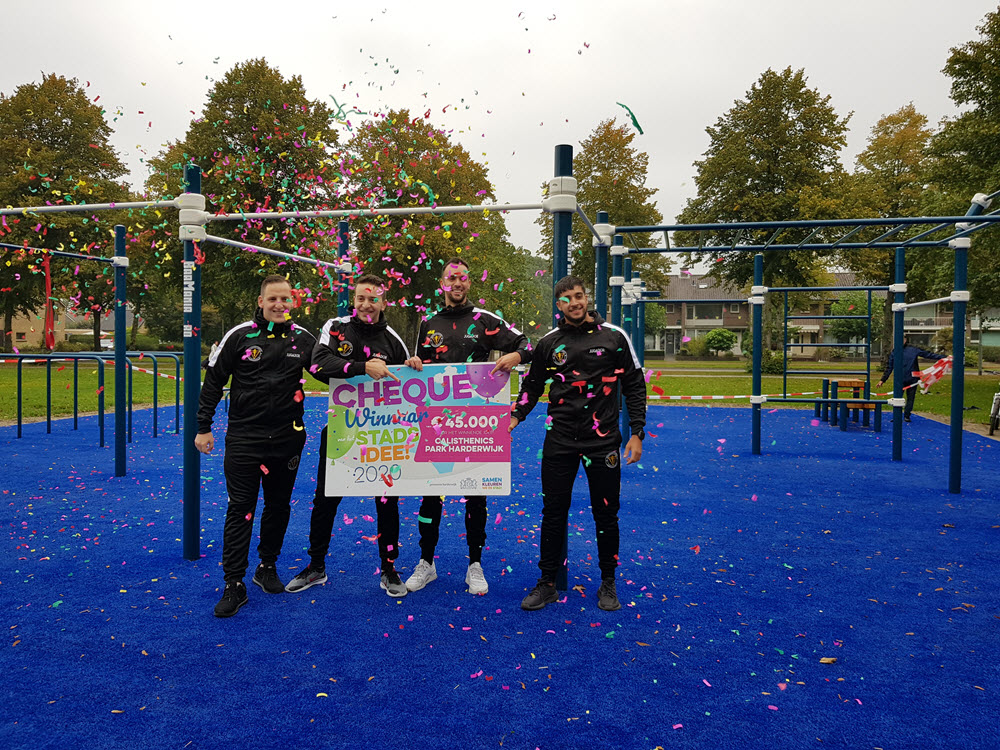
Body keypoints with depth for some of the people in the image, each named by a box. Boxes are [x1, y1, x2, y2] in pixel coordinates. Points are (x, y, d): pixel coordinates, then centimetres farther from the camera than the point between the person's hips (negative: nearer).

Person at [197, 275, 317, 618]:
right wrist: (203, 428, 1)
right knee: (240, 509, -1)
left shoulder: (303, 338, 3)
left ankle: (267, 567, 31)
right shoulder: (239, 336, -3)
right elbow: (213, 382, 3)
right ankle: (234, 584, 6)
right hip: (244, 437, -2)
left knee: (279, 506, 12)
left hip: (287, 438, 3)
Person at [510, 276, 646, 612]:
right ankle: (547, 584, 19)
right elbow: (532, 385, 16)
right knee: (553, 512, 5)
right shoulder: (548, 342, 5)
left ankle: (607, 584, 24)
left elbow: (634, 385, 4)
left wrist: (636, 433, -2)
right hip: (559, 442, 1)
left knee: (606, 515, 6)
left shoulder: (614, 336, 0)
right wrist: (515, 417, 0)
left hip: (603, 441, -1)